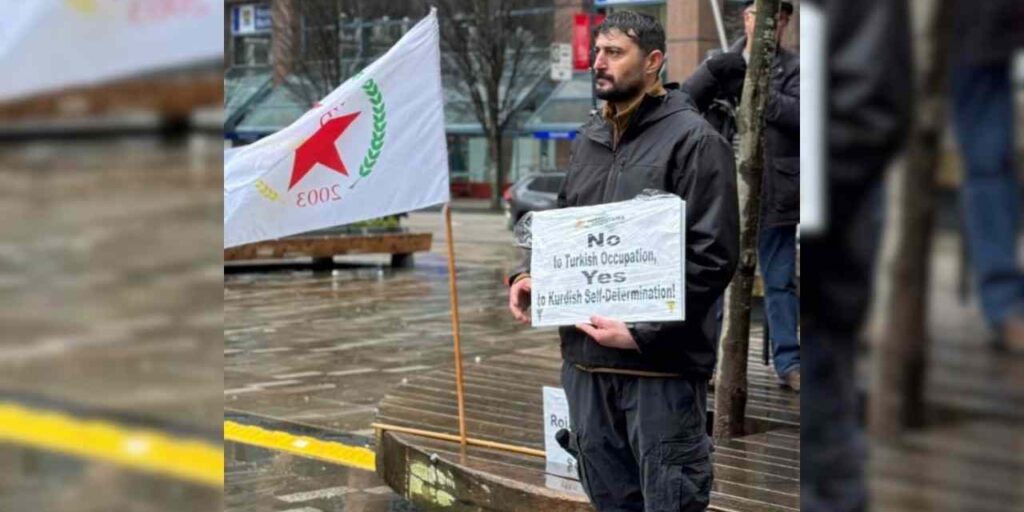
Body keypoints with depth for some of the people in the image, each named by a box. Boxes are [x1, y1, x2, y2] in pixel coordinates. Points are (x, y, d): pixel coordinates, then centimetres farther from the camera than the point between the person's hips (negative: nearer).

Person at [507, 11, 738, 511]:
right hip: (584, 356, 7)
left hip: (660, 362, -7)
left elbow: (713, 254, -13)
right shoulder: (589, 137, 15)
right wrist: (527, 273, 5)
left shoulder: (692, 138, -8)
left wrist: (642, 332, -19)